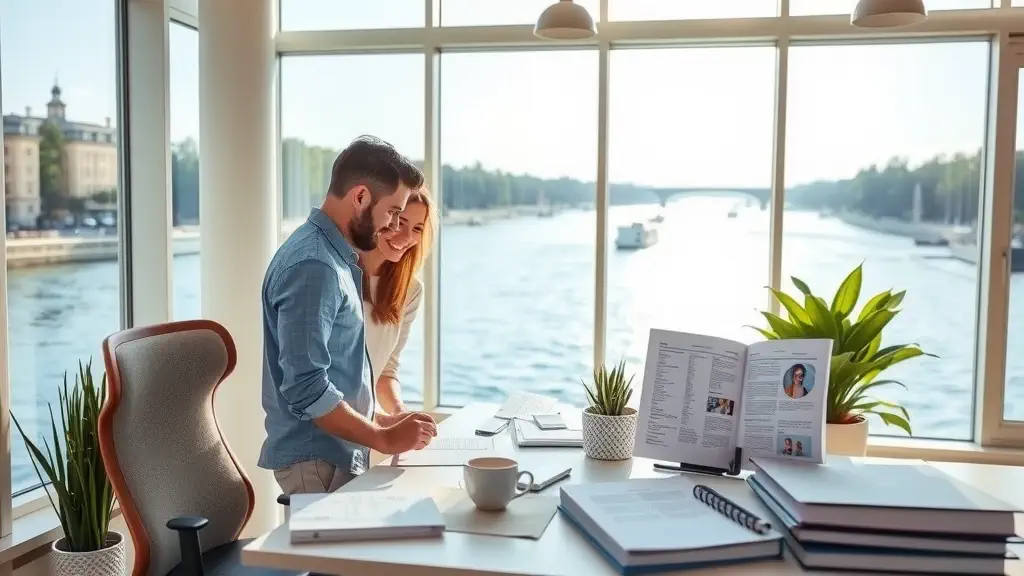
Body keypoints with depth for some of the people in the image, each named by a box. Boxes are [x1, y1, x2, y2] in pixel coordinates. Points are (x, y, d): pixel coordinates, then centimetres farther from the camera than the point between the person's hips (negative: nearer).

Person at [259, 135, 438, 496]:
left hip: (340, 454, 9)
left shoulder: (334, 256, 11)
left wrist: (379, 421, 13)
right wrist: (385, 439, -18)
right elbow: (306, 390, -25)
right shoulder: (312, 266, -21)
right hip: (316, 464, -9)